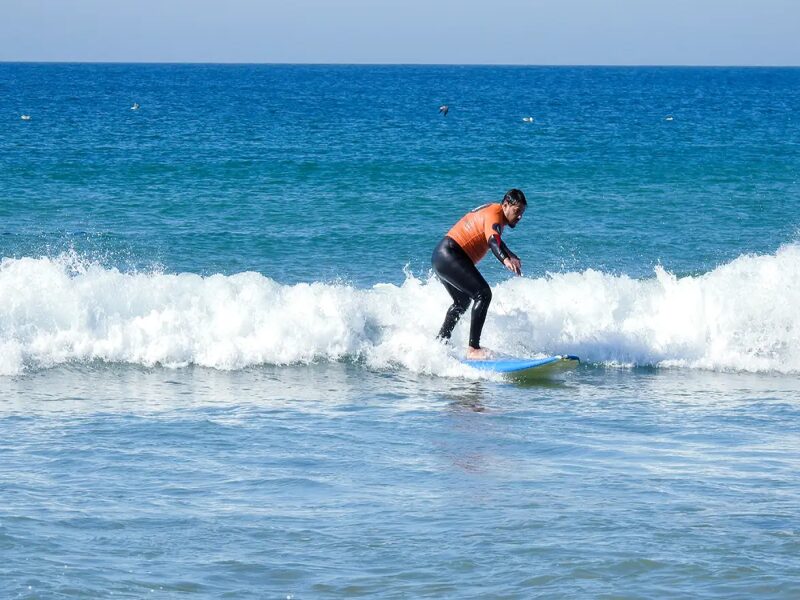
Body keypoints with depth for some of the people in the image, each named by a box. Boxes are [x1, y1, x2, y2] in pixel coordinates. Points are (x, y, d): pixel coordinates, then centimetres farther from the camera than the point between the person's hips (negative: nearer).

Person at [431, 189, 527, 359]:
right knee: (483, 294, -19)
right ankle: (473, 349, -24)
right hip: (450, 257, -11)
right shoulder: (495, 215, -15)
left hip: (441, 258, 11)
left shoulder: (492, 211, 18)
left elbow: (496, 240, 39)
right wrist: (505, 260, -52)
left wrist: (512, 256, 49)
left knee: (462, 302, 28)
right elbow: (493, 240, -36)